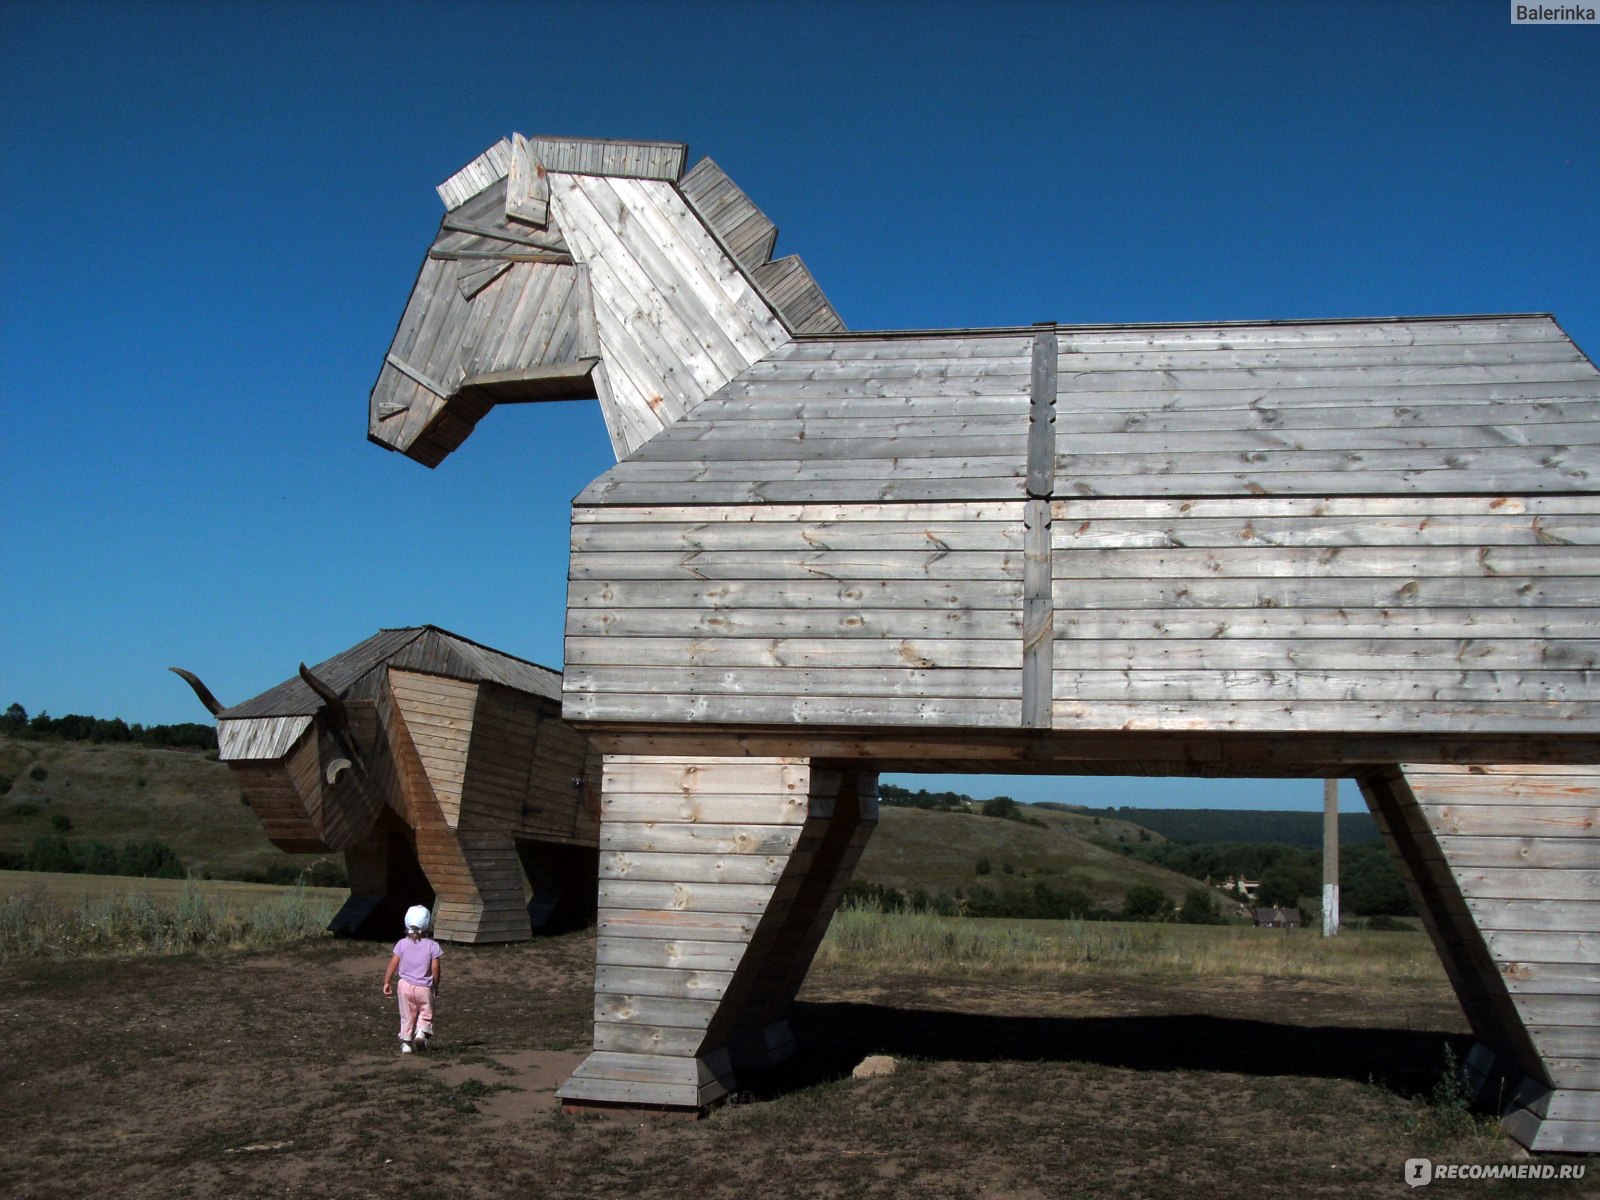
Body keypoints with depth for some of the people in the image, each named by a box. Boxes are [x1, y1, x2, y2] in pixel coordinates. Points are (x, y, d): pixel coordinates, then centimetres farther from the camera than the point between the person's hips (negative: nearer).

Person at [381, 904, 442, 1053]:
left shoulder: (402, 944, -3)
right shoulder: (432, 946, -8)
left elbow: (393, 964, -3)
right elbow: (435, 968, -6)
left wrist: (387, 982, 8)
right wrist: (436, 986, 7)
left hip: (405, 985, 2)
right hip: (425, 987, -2)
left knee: (407, 1015, 14)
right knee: (426, 1013, 13)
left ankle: (405, 1042, 12)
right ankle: (422, 1031, -11)